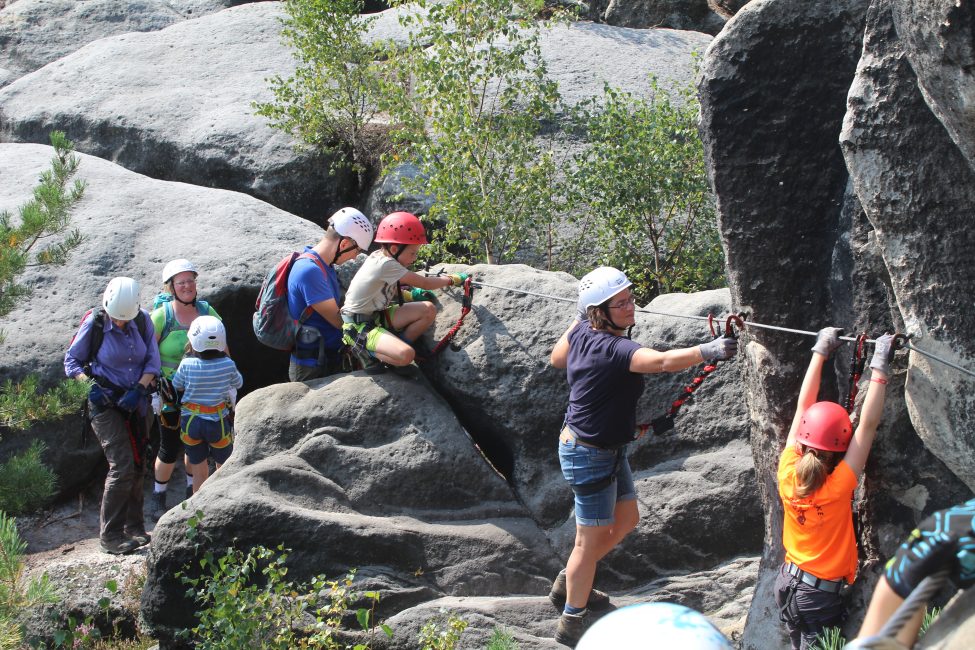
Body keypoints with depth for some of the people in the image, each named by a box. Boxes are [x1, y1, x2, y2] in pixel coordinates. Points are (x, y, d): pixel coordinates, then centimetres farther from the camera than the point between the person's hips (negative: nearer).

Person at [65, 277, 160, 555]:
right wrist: (90, 383, -17)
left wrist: (139, 389, -14)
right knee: (122, 466, -15)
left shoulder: (143, 321, -4)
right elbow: (72, 360, -1)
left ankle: (134, 528, 21)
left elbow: (153, 361, 0)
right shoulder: (94, 323, -12)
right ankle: (110, 536, -9)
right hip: (106, 404, -4)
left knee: (137, 466, 8)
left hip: (136, 403, 4)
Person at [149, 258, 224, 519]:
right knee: (170, 446, 0)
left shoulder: (206, 311, -1)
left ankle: (194, 490, 36)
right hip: (170, 392, -4)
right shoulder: (161, 316, -13)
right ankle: (158, 497, 20)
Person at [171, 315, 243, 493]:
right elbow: (238, 383, 6)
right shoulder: (228, 365, -14)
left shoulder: (187, 365, -15)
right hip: (218, 421, 0)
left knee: (199, 473, 13)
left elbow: (177, 386, 2)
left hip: (191, 420, 1)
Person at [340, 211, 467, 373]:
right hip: (358, 326, -9)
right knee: (406, 355, -32)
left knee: (428, 310, -3)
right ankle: (365, 350, -5)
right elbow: (425, 284, -18)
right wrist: (453, 279, -4)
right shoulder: (385, 265, -26)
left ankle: (396, 346, 8)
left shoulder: (380, 256, 1)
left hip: (377, 316, 9)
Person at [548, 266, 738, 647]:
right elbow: (663, 361, -50)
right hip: (590, 456, -10)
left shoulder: (580, 332, -4)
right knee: (592, 538, 5)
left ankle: (568, 583, 40)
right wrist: (705, 352, -62)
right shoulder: (614, 350, -31)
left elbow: (557, 359, 17)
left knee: (626, 520, 24)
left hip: (608, 449, 10)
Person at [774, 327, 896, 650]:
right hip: (821, 599, -6)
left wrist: (820, 350, 1)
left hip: (788, 584, 6)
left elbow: (803, 407, -5)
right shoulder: (837, 487, -25)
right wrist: (880, 366, -23)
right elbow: (868, 425, -25)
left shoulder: (788, 473, -12)